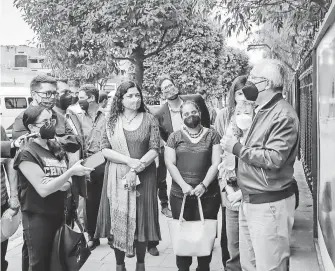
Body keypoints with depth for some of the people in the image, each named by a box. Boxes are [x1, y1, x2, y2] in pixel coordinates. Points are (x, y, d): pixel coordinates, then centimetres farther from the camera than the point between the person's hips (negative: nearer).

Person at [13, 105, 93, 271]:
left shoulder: (57, 147, 7)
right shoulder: (27, 154, -13)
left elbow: (67, 183, 9)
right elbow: (43, 190, -19)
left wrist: (65, 184, -14)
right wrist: (71, 171, -25)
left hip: (59, 213, 6)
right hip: (37, 218, -6)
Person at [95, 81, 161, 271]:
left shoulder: (149, 120, 1)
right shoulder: (112, 121, 3)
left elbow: (154, 149, -5)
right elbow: (105, 150, -1)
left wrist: (136, 169, -16)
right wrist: (129, 161, -15)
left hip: (143, 176, -1)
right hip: (117, 177, 1)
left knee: (141, 220, 3)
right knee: (118, 221, 3)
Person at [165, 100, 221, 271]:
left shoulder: (212, 135, 5)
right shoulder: (175, 137, 7)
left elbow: (216, 163, -2)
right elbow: (170, 163, 1)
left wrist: (204, 184, -13)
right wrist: (183, 185, -12)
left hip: (208, 195, 0)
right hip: (180, 195, 1)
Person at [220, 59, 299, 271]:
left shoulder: (283, 114, -15)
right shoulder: (262, 111, 13)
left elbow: (274, 158, -23)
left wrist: (237, 148, -14)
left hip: (270, 204, -9)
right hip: (249, 201, 9)